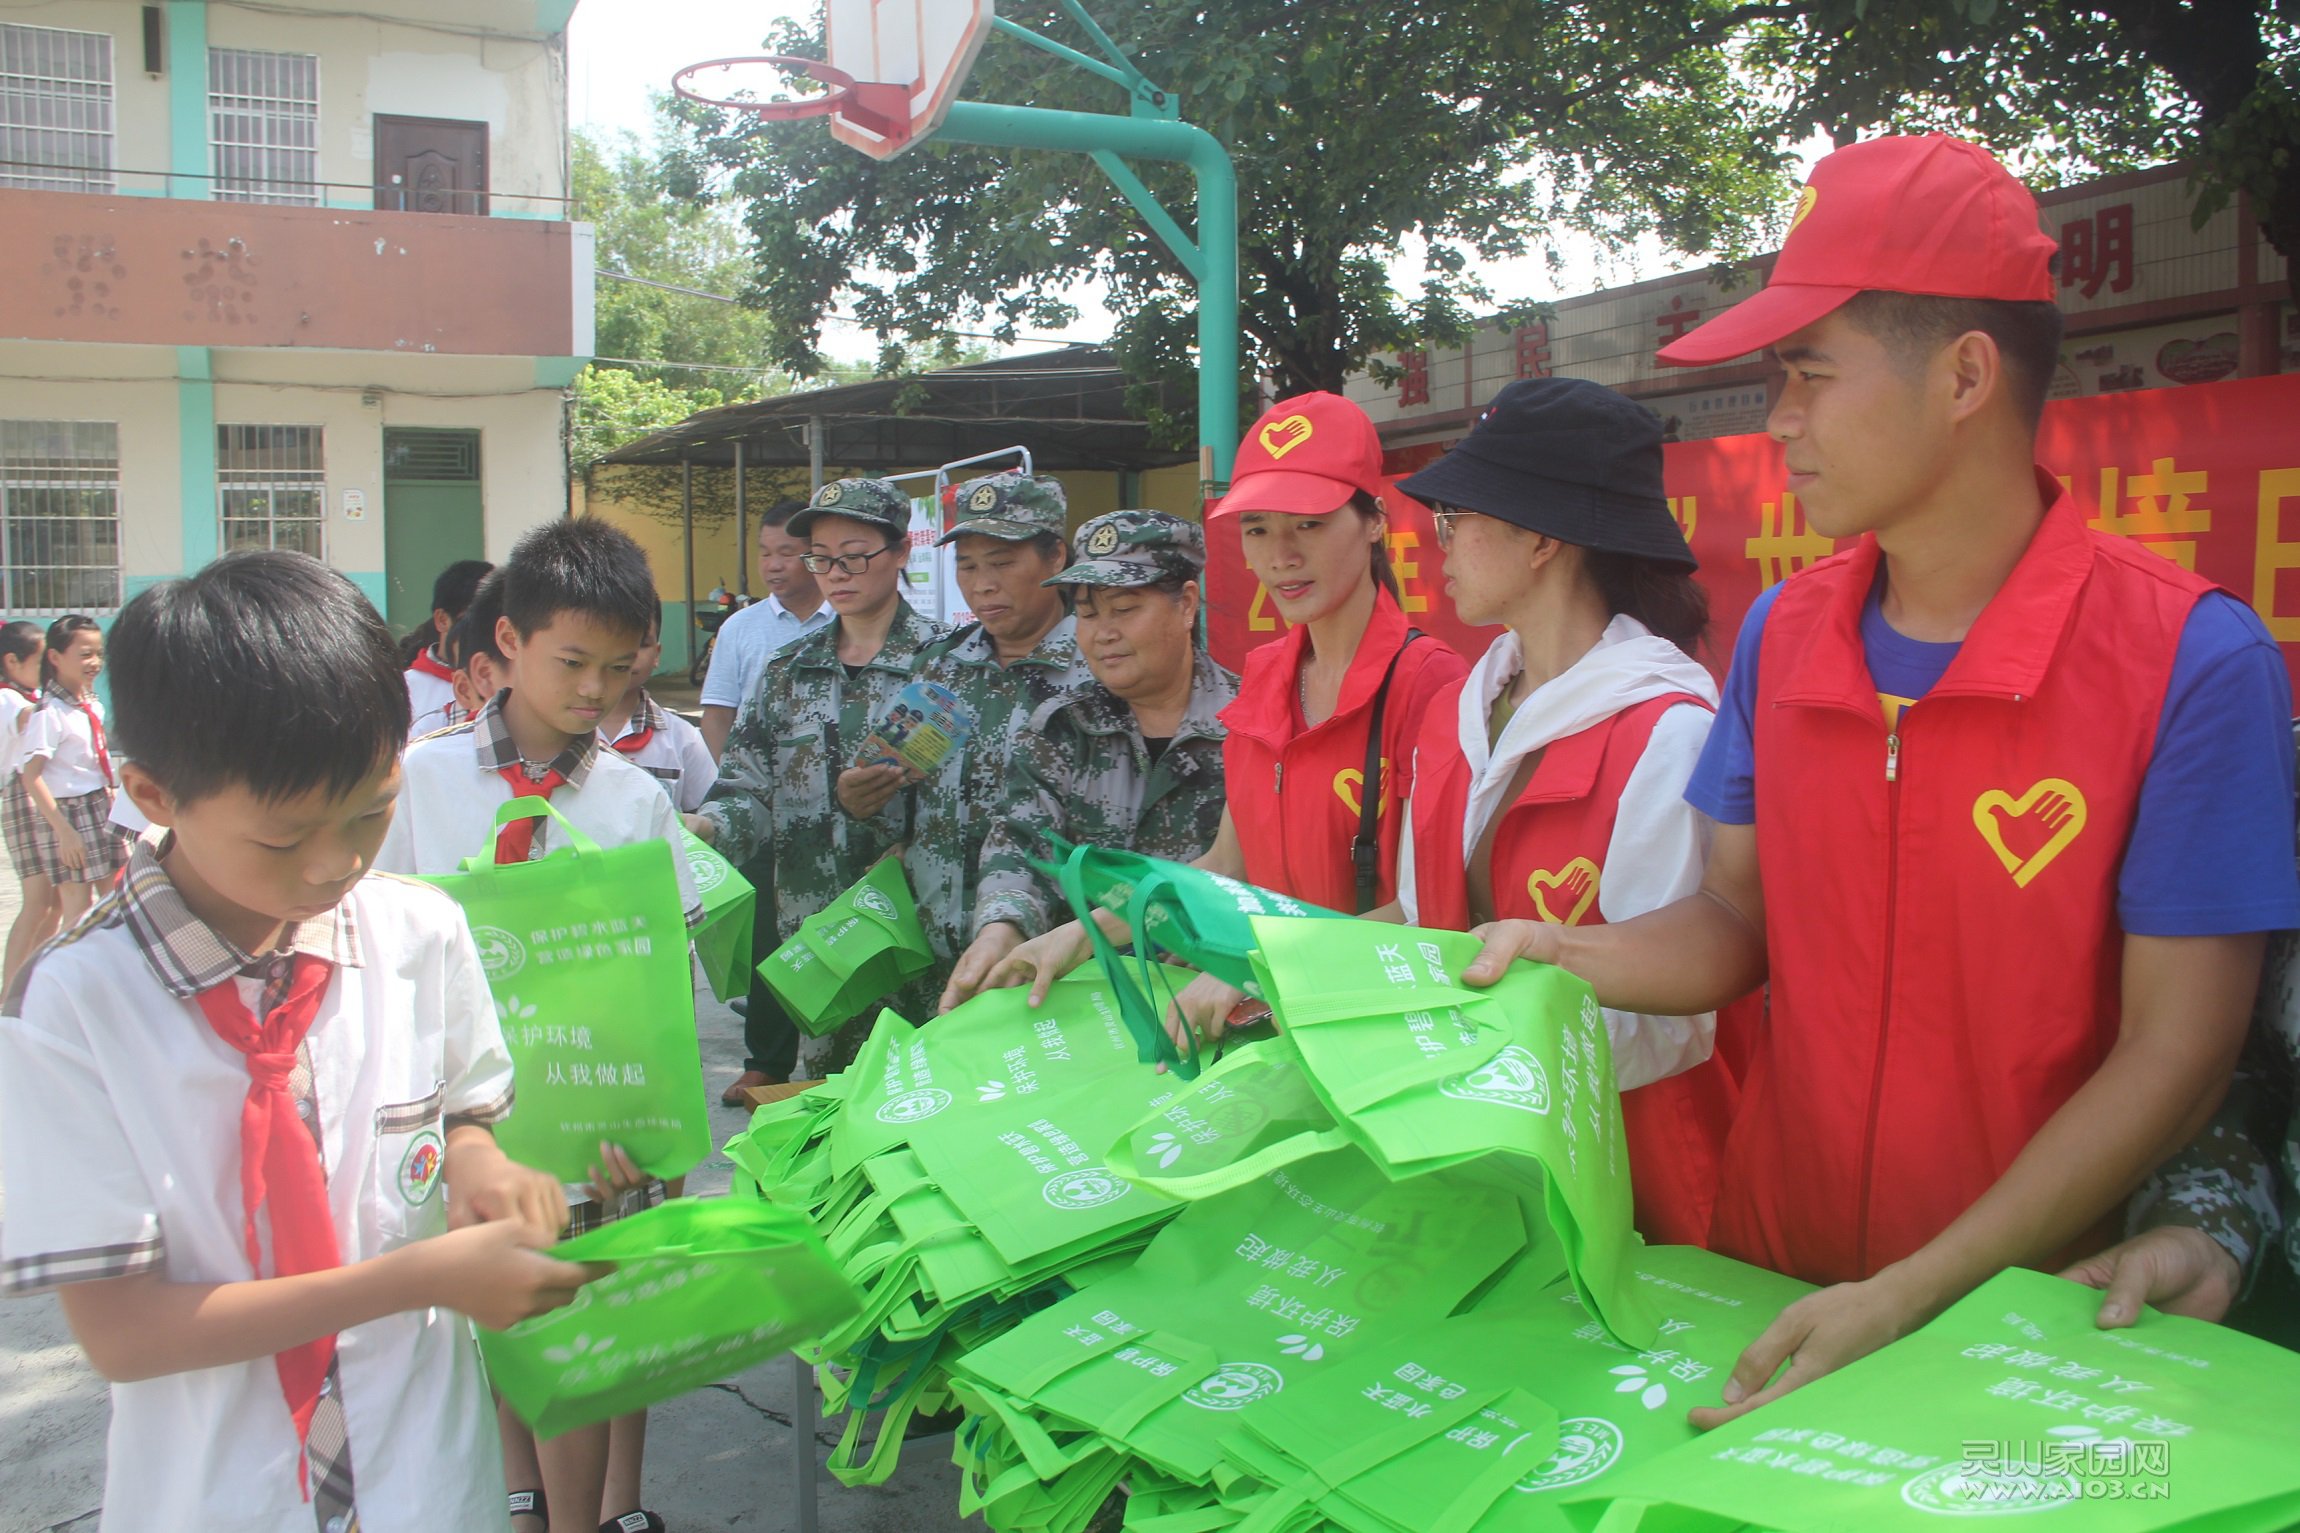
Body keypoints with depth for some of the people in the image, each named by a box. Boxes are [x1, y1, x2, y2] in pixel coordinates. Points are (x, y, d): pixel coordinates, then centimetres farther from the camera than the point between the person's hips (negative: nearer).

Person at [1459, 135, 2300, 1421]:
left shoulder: (2194, 663, -17)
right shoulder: (1781, 637, -2)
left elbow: (2175, 1055, -17)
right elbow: (1741, 920, 5)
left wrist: (1913, 1299, -23)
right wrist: (1573, 956, -16)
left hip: (2017, 1309, -4)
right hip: (1765, 1278, 5)